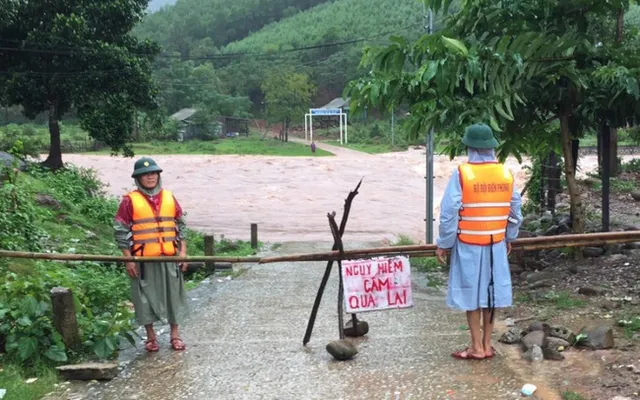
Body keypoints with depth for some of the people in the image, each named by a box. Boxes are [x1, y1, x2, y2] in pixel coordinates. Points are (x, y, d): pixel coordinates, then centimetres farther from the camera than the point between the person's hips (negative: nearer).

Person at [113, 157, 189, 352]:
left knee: (173, 294, 8)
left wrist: (183, 252, 5)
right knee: (146, 297, 6)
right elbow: (121, 231, -3)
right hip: (143, 260, -3)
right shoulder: (130, 200, -3)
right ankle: (150, 336, 23)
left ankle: (175, 335, 22)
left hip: (170, 257, 3)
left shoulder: (169, 197, 8)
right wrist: (128, 259, -7)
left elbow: (180, 226, 12)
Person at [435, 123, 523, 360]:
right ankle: (487, 345, 21)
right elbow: (515, 210, 7)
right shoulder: (506, 174, 0)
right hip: (496, 244, 4)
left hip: (468, 244, -4)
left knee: (471, 293, 5)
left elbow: (449, 213, -14)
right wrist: (510, 238, 21)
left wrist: (443, 243, -5)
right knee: (490, 291, 12)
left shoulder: (462, 174, -14)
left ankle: (477, 348, 11)